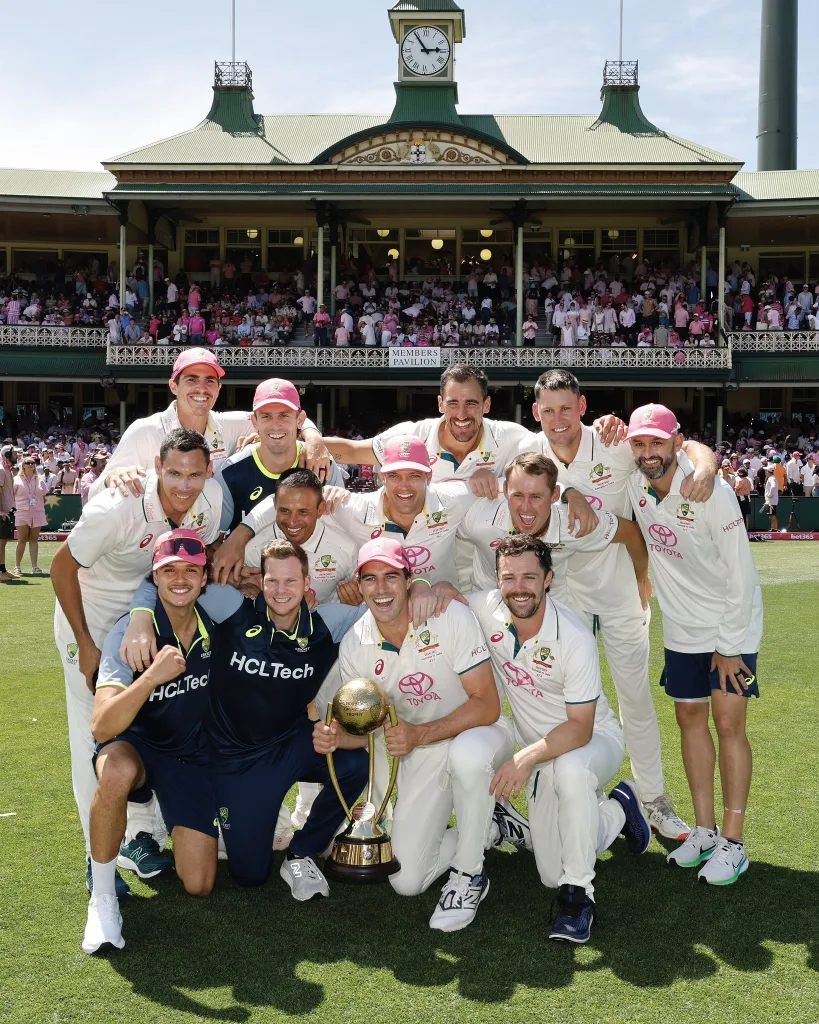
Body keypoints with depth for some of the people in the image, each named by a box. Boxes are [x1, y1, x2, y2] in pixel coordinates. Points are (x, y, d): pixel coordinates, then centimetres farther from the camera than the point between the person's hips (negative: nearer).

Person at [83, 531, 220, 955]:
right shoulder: (128, 633, -22)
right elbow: (102, 728, -34)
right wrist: (152, 676, -48)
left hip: (192, 753, 3)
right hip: (135, 745, -3)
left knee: (198, 885, -7)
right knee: (116, 772, -42)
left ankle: (155, 821, 26)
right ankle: (102, 899, -21)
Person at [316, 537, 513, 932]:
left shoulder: (450, 617, -24)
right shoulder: (354, 647, -10)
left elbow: (487, 705, -25)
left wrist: (420, 735, -37)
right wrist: (336, 736, -23)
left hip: (478, 730, -4)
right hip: (420, 753, 4)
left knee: (466, 753, -42)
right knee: (406, 881, -3)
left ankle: (468, 876, -18)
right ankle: (487, 824, 24)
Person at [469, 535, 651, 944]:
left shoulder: (575, 638, -29)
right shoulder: (487, 609, -17)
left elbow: (580, 729, -27)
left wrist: (527, 757, -42)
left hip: (594, 739, -5)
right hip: (540, 749, 5)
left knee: (569, 769, -43)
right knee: (552, 875, 2)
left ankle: (578, 893, -23)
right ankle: (618, 809, 29)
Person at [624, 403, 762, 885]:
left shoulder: (712, 493, -23)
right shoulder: (635, 485, -8)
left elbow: (741, 576, -19)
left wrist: (730, 647, -16)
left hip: (731, 626, -6)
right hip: (682, 628, 6)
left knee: (728, 723, -7)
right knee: (691, 720, 8)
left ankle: (733, 843, 1)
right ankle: (705, 830, 19)